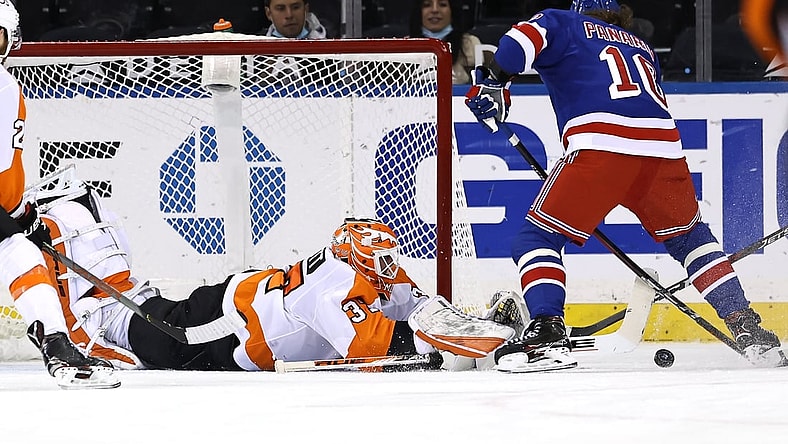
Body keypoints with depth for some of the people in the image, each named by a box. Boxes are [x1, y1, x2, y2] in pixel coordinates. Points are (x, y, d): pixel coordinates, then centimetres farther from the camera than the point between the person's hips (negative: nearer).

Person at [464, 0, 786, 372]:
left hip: (601, 146, -5)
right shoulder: (641, 48, 36)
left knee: (536, 238, 6)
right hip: (664, 150, 5)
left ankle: (546, 331, -16)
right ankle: (747, 329, 16)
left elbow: (530, 35, -1)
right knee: (689, 236, 27)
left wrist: (494, 77, -4)